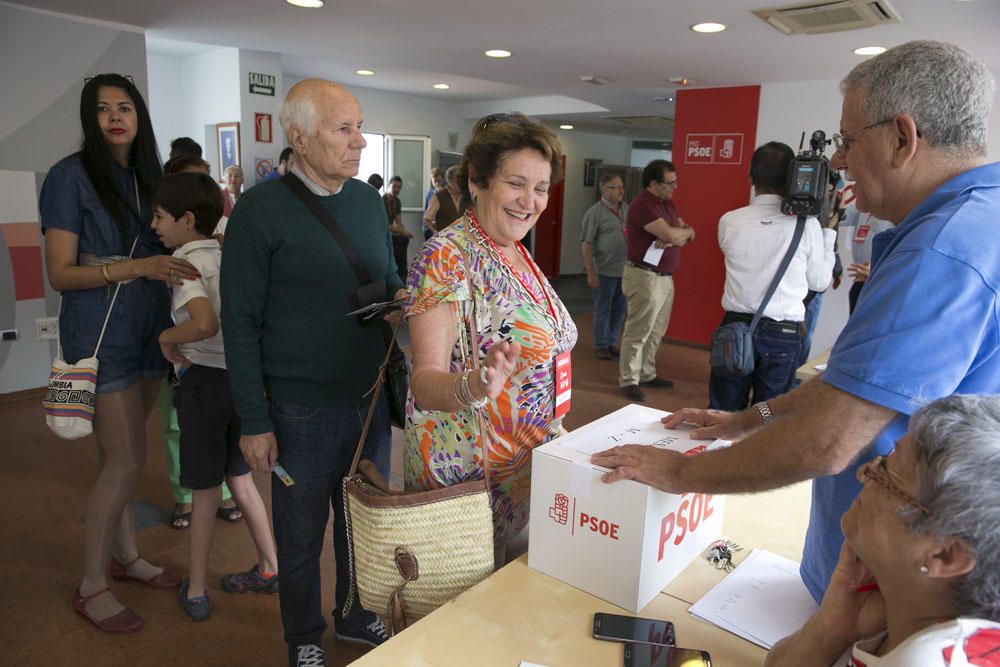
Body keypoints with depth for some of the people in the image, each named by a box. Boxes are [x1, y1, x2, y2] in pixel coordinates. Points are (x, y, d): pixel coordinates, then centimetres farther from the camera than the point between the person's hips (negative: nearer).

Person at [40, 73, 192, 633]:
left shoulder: (146, 176, 11)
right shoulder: (72, 176, -8)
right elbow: (61, 273, -12)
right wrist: (140, 266, -24)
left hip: (150, 326, 6)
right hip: (100, 329, -6)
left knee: (122, 454, 15)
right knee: (127, 457, -5)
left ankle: (127, 555, 30)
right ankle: (91, 587, 13)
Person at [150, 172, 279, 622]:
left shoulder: (186, 264, -14)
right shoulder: (228, 255, 8)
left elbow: (206, 323, -31)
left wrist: (166, 337, -14)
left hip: (205, 380, -7)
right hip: (240, 376, 7)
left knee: (206, 492, 6)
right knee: (239, 479, 20)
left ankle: (195, 592, 23)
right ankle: (270, 569, 29)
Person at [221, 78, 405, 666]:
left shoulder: (369, 199, 4)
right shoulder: (262, 209, -12)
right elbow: (241, 323, -10)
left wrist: (401, 296, -7)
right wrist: (253, 421, -10)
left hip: (371, 397, 5)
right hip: (303, 408, -5)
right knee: (301, 534, 14)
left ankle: (357, 616, 45)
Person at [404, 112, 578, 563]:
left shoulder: (517, 255, 7)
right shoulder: (446, 256, -18)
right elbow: (425, 379, -25)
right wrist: (473, 387, -46)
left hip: (528, 465, 8)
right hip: (470, 469, -8)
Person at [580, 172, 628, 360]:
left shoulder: (627, 209, 8)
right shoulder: (595, 212, -9)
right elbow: (585, 244, -11)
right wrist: (591, 272, -15)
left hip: (625, 270, 5)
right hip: (605, 271, -5)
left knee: (619, 310, 13)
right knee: (603, 310, 6)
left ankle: (612, 342, 28)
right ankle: (601, 345, 20)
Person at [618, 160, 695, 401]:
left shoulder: (667, 203, 13)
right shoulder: (642, 205, -16)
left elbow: (686, 234, 9)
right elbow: (671, 234, -24)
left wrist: (674, 238, -13)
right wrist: (686, 231, -2)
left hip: (665, 277, 9)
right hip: (645, 277, -9)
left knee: (656, 332, 14)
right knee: (638, 332, -3)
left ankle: (647, 374, 26)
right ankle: (628, 380, 5)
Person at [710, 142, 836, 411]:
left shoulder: (729, 222, -5)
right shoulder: (807, 225, -9)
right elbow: (819, 281, 3)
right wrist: (829, 229, 10)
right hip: (783, 334, -1)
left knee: (722, 414, 11)